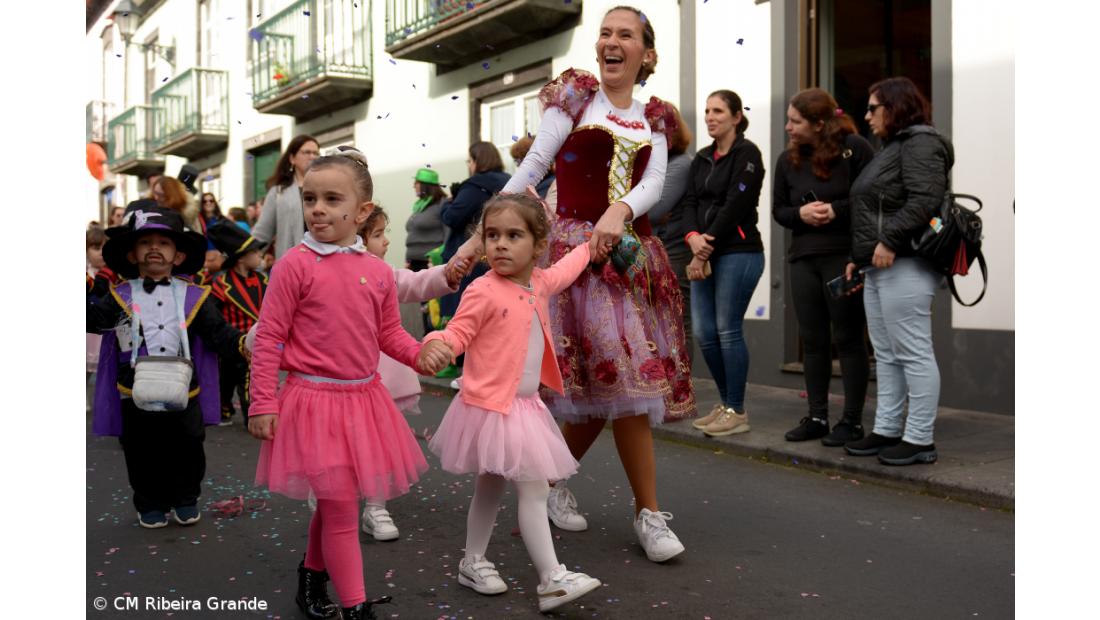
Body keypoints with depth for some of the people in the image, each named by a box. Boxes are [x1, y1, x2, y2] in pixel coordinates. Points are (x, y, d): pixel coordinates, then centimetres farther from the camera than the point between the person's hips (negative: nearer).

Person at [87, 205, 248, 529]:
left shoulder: (192, 297, 0)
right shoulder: (121, 296, 1)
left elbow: (218, 332, -4)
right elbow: (96, 318, -14)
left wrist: (242, 343, -20)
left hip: (182, 393, 0)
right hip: (137, 396, 0)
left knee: (187, 452, 10)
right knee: (143, 456, 11)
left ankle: (185, 500, 30)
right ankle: (150, 504, 29)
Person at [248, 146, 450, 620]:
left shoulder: (378, 271, 2)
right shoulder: (296, 264, -11)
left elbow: (390, 333, 12)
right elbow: (269, 338, -9)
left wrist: (420, 354, -6)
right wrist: (263, 403, -11)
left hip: (364, 398, 5)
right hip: (314, 398, -5)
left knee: (335, 504, 19)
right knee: (340, 509, -2)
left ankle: (312, 575, 43)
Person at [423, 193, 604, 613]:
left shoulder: (541, 283, 5)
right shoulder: (483, 291, -18)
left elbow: (568, 268, 26)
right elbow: (458, 333, -16)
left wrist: (593, 244, 34)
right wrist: (435, 344, -36)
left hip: (524, 405, 8)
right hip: (491, 406, -8)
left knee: (491, 487, 19)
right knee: (534, 490, -8)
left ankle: (472, 563, 33)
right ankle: (552, 580, -2)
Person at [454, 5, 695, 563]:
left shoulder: (653, 118, 16)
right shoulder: (576, 94, 5)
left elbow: (653, 184, -1)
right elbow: (530, 169, 0)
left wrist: (619, 211, -23)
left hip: (632, 251, 5)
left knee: (602, 389, 4)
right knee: (625, 377, -10)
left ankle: (552, 481, 26)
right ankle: (649, 514, 3)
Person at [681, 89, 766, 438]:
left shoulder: (747, 154, -5)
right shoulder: (702, 159, 17)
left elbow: (736, 206, -13)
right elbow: (691, 202, 8)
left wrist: (709, 244, -12)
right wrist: (693, 237, -11)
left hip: (739, 253, -7)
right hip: (706, 255, 7)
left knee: (728, 330, -5)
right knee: (703, 332, 6)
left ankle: (737, 412, 6)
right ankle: (726, 403, 21)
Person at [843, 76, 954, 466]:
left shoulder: (920, 143, -7)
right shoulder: (893, 147, 25)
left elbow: (925, 200, -21)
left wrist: (889, 240, -24)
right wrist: (858, 256, 22)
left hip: (904, 266, -11)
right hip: (879, 268, 11)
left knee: (914, 353, -6)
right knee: (886, 355, 12)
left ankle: (920, 440, -1)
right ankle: (887, 430, 18)